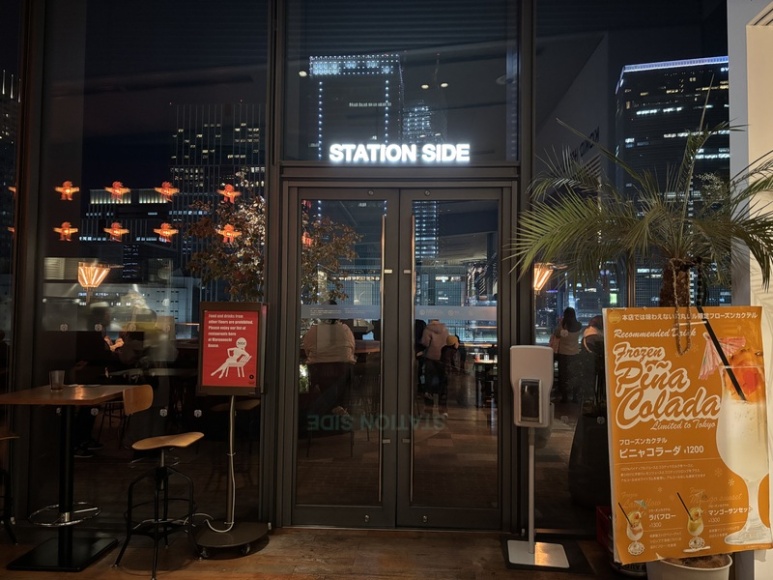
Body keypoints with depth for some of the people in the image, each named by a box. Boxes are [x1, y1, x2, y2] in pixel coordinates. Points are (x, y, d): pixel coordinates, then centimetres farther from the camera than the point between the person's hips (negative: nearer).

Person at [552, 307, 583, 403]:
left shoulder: (562, 326, -20)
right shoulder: (578, 326, -11)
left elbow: (556, 335, -2)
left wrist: (560, 323, 2)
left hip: (563, 353, -2)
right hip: (575, 353, 3)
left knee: (563, 375, 10)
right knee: (574, 375, 14)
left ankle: (565, 396, 14)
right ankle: (575, 396, 17)